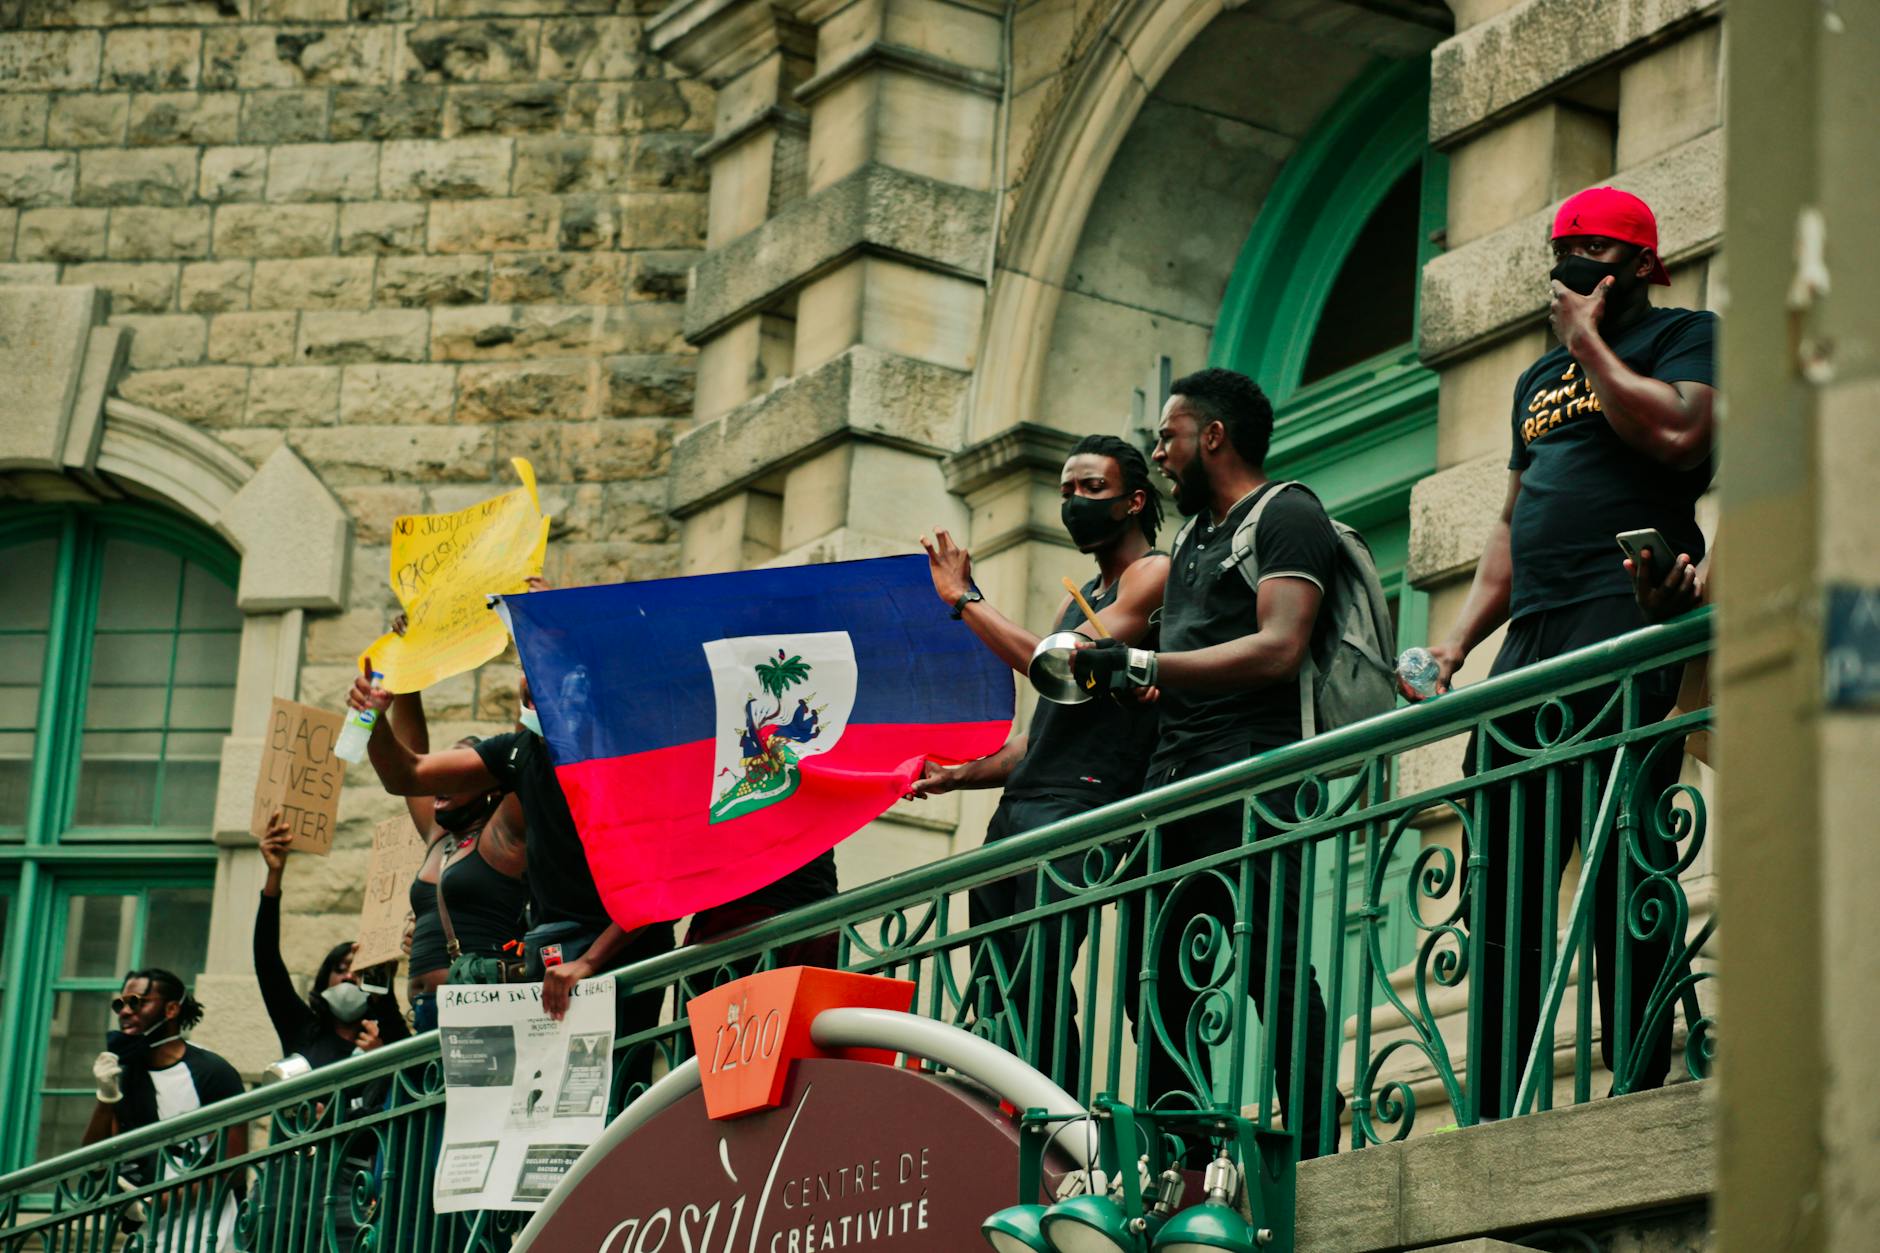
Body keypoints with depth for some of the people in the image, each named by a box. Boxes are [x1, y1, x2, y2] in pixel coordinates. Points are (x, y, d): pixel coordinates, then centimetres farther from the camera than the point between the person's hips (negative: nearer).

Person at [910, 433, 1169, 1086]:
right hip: (1018, 810, 9)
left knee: (1035, 990, -20)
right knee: (996, 1000, 1)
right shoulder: (1081, 599, 28)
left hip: (1081, 802, -9)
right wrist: (957, 775, 16)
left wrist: (963, 597, -6)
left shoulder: (1154, 575, -1)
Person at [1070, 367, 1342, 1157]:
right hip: (1175, 773, 9)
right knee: (1161, 980, 4)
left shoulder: (1286, 516, -1)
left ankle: (1313, 1152, -18)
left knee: (1271, 965, -16)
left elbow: (1279, 650, -15)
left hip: (1249, 768, -9)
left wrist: (1143, 665, -15)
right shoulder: (1191, 537, 27)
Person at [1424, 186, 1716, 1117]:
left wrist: (1588, 340, -2)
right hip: (1530, 638, 8)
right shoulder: (1539, 378, 29)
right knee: (1501, 881, 1)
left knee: (1621, 875, -13)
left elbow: (1678, 433, -14)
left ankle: (1643, 1092, -13)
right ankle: (1493, 1118, 1)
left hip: (1622, 616, -7)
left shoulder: (1685, 335, 7)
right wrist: (1455, 641, 17)